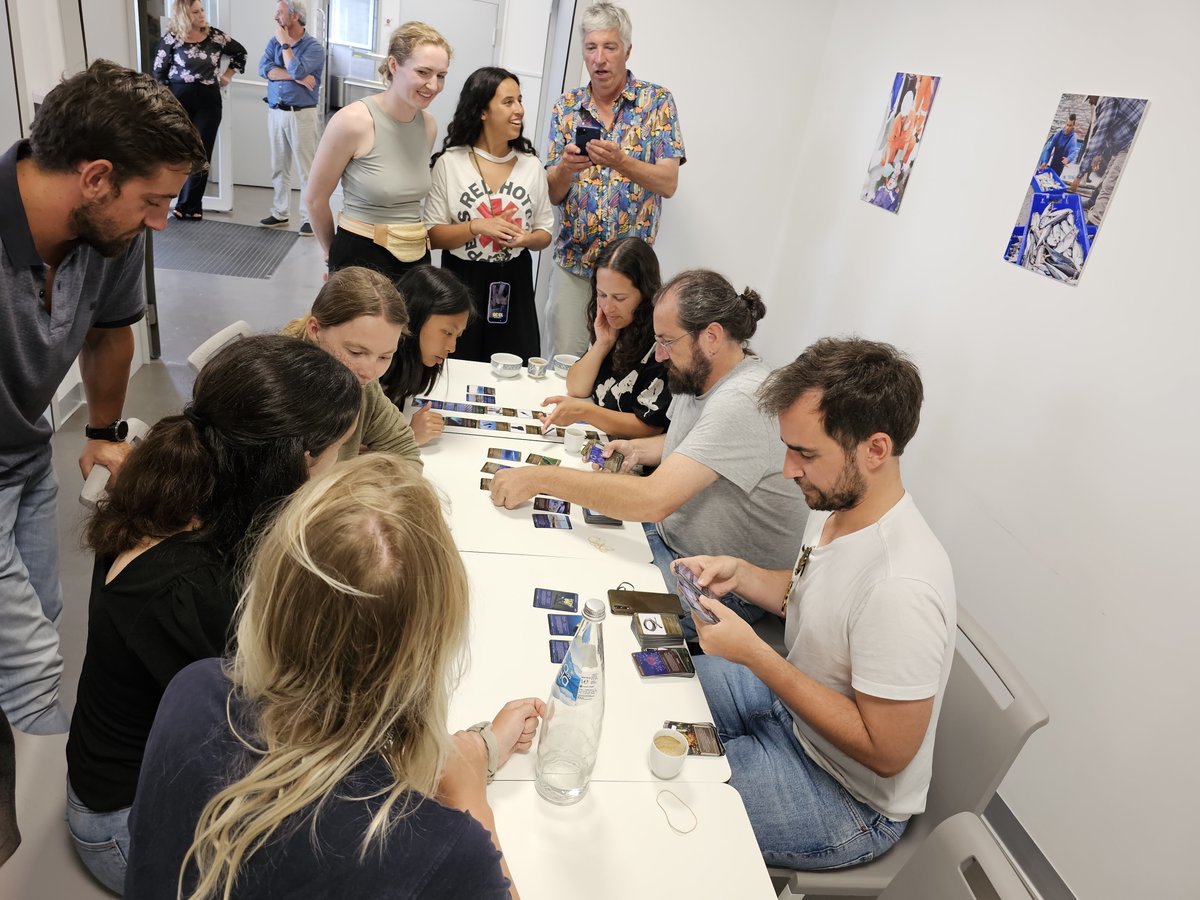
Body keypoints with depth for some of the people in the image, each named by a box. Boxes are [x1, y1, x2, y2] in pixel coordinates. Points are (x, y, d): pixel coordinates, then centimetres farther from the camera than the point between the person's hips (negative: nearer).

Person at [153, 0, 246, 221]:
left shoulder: (215, 36, 1)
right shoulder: (171, 38, -4)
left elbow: (240, 53, 17)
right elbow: (158, 72, 1)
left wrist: (227, 76, 10)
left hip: (208, 100, 2)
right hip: (179, 99, -2)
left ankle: (189, 206, 10)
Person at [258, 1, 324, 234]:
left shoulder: (314, 47, -6)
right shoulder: (274, 42, 10)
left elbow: (296, 70, -21)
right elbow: (264, 69, -6)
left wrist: (285, 43, -10)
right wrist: (296, 77, -15)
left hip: (301, 114, -6)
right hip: (275, 112, 6)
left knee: (307, 169, -5)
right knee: (278, 167, 10)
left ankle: (309, 218, 0)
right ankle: (280, 212, 19)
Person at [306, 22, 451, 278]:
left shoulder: (429, 125, 1)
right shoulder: (353, 121, -15)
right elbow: (315, 198, -5)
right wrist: (331, 250, 8)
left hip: (416, 256, 5)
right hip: (361, 257, -5)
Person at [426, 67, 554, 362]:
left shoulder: (531, 165, 5)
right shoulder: (450, 163, -4)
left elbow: (545, 234, 9)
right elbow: (432, 235, -5)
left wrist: (526, 239, -14)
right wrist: (478, 227, -19)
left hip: (514, 285, 2)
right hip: (462, 283, -2)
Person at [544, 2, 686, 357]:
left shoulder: (657, 101, -2)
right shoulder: (566, 106, 4)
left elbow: (668, 183, -11)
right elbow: (554, 194, 2)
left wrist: (620, 161, -28)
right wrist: (566, 167, -21)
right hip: (572, 261, 2)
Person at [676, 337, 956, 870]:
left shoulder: (901, 587, -36)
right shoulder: (835, 507, -7)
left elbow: (886, 751, -28)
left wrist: (754, 655, -29)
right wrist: (738, 573, -6)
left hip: (852, 805, -8)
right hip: (789, 705, 8)